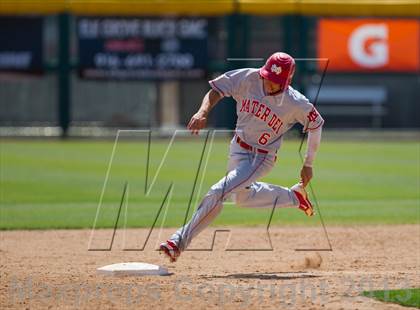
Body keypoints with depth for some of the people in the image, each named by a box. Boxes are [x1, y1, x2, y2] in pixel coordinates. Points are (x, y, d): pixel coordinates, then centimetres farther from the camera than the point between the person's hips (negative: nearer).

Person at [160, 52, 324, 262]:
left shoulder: (296, 104, -24)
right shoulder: (248, 79, -19)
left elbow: (316, 124, -7)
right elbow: (216, 91, -11)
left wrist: (308, 165, -1)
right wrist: (203, 112, -32)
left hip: (262, 159, -6)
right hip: (238, 150, 6)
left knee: (218, 192, -20)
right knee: (242, 196, 28)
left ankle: (180, 241, -12)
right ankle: (294, 196, 45)